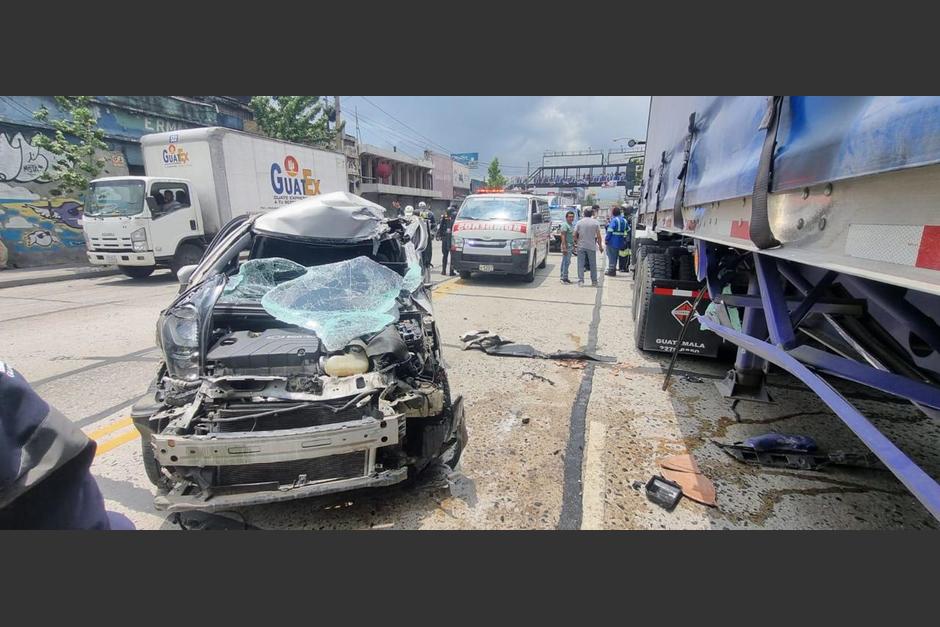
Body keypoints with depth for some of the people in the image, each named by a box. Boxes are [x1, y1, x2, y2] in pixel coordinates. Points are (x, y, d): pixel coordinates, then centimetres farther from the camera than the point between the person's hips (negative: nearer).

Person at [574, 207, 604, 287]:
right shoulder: (595, 222, 0)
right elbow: (598, 236, -1)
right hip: (591, 246, 0)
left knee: (580, 264, 3)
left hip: (581, 246, 0)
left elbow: (575, 235, 0)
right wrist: (600, 246, 7)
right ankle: (594, 281, 15)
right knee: (593, 264, 9)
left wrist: (576, 243, 15)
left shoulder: (579, 222, 1)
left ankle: (580, 281, -1)